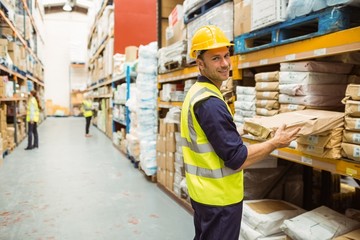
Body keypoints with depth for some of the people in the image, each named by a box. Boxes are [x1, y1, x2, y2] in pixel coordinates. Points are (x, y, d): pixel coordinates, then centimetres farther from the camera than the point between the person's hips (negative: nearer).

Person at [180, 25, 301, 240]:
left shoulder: (196, 93, 7)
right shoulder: (210, 102, -25)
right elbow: (236, 158, -23)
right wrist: (275, 143, -12)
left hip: (204, 192, 10)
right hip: (219, 197, -9)